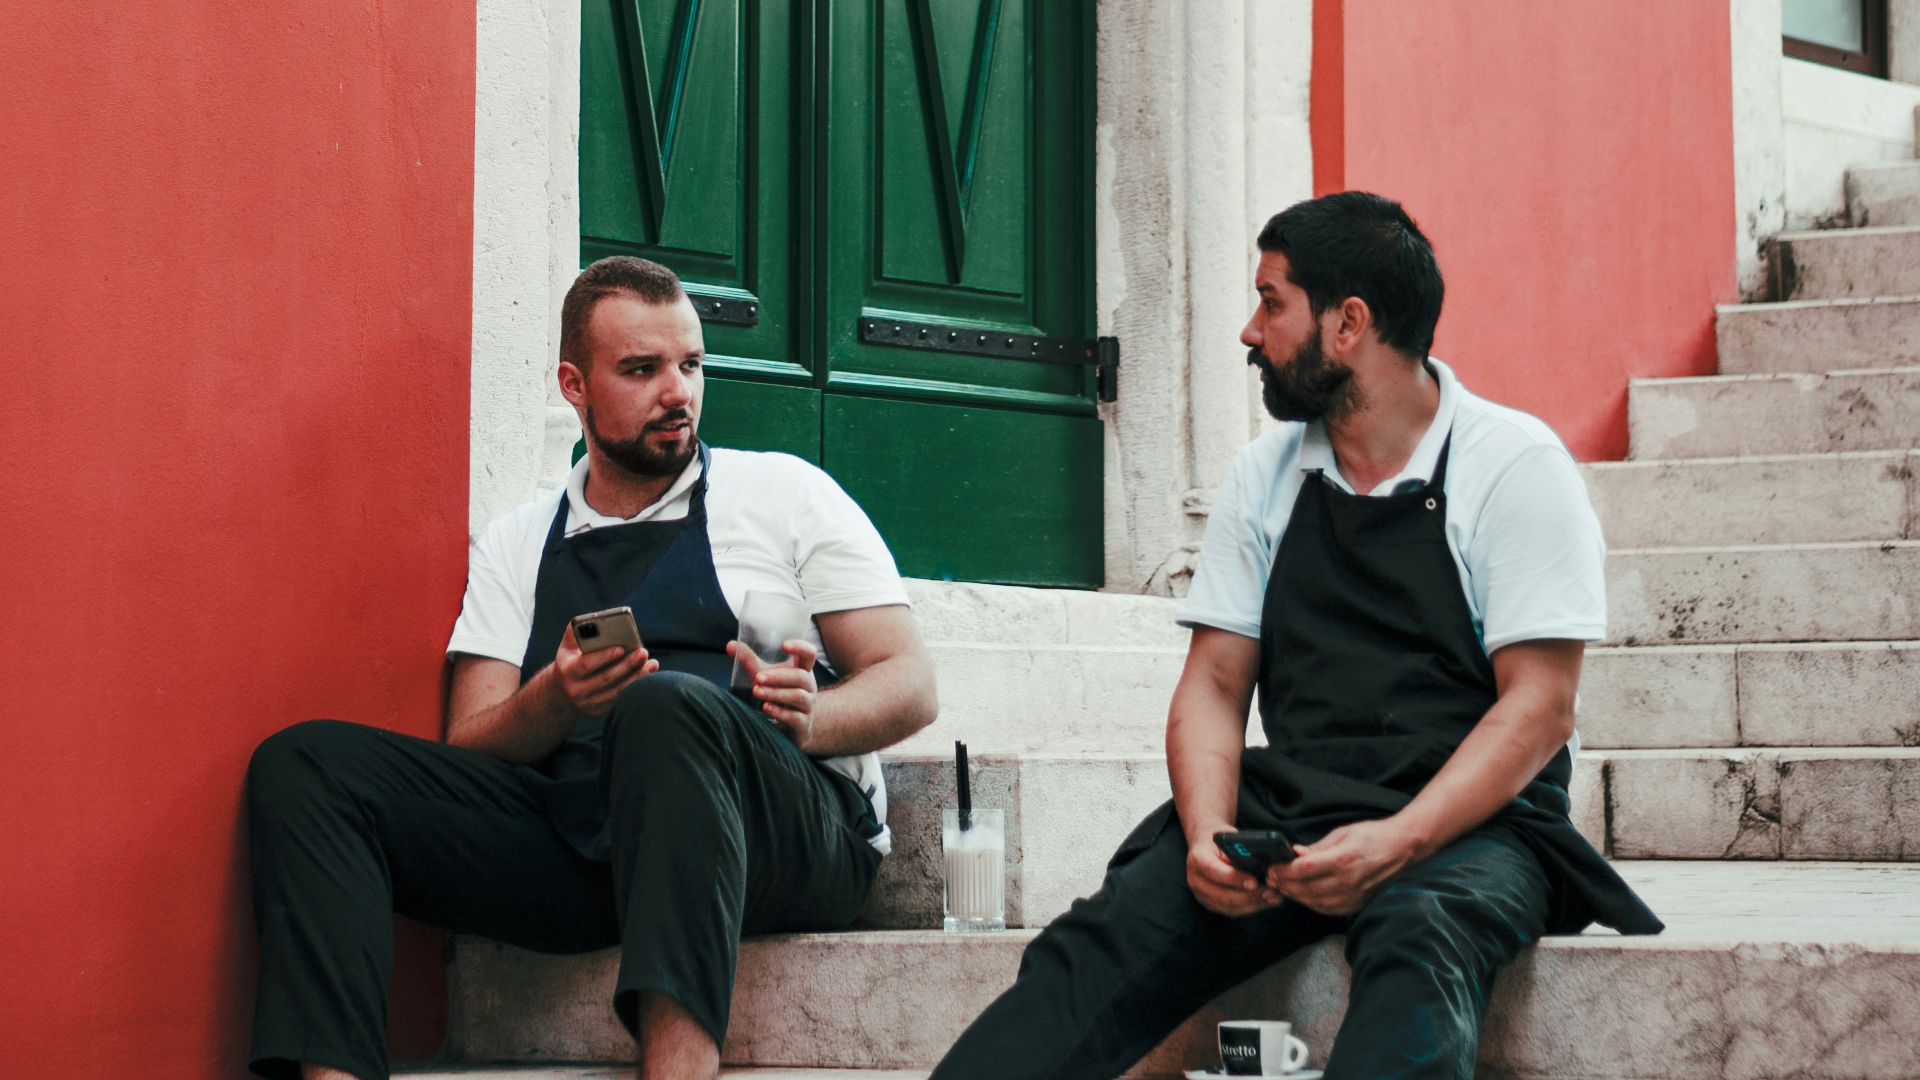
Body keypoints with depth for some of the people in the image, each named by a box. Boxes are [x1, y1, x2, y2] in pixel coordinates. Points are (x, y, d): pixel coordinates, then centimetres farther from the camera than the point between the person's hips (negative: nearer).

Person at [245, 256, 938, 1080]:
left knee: (666, 704, -36)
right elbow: (469, 755, 11)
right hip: (579, 846, 3)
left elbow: (910, 686, 8)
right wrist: (555, 703, -13)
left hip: (788, 843, -3)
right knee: (303, 764, -13)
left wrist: (809, 718, -16)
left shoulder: (786, 494, 13)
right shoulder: (517, 545, 21)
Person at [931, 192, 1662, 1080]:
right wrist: (1208, 833, -10)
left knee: (1416, 940, -40)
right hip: (1284, 811, 4)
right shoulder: (1266, 476, 15)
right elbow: (1213, 684, 12)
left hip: (1464, 824, -4)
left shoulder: (1516, 464, 0)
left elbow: (1539, 708, -7)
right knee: (1106, 939, -26)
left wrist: (1397, 843, -22)